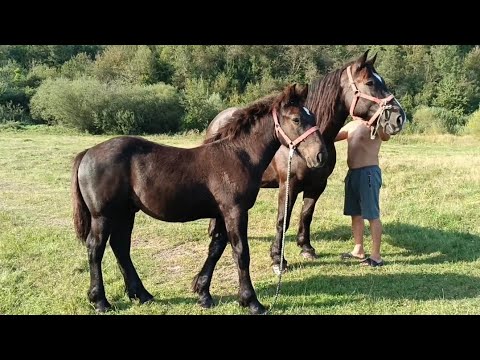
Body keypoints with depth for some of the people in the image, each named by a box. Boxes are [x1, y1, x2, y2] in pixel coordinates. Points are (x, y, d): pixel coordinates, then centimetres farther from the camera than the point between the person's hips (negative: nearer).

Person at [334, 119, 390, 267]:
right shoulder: (351, 125, 14)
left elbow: (386, 137, -32)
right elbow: (332, 136, 23)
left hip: (369, 172, -9)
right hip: (352, 173, 9)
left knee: (372, 215, -3)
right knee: (356, 214, 16)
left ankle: (376, 256, 4)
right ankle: (359, 250, 29)